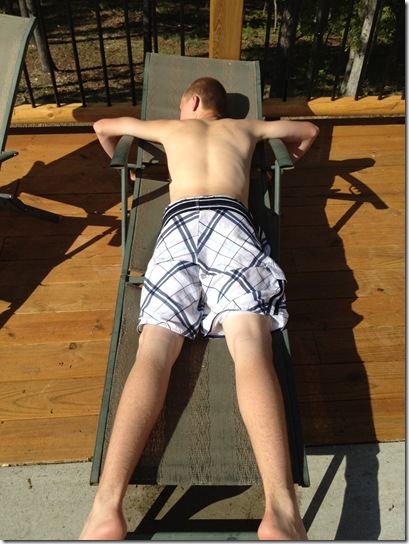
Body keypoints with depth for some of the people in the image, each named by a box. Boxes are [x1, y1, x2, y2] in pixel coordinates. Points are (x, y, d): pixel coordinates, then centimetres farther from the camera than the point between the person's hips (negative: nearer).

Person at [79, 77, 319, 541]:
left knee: (154, 352, -15)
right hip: (232, 221, 0)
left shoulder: (171, 128, 35)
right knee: (251, 347, -20)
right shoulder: (245, 128, 35)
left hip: (178, 224, 0)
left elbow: (102, 127, 49)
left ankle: (107, 507, -31)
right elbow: (309, 130, 49)